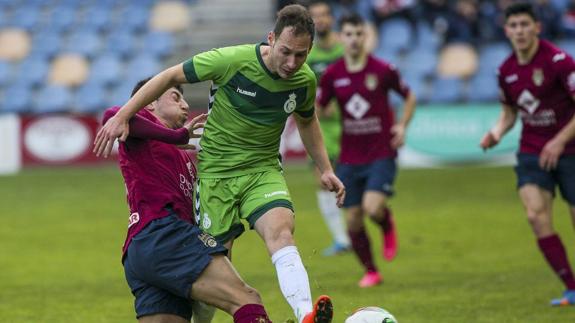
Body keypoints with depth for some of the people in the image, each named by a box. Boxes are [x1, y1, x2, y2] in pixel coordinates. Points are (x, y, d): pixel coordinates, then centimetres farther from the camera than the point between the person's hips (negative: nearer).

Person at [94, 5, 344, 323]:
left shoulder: (304, 80, -5)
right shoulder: (232, 60, -20)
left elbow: (307, 121, 19)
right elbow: (171, 76, -10)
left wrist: (325, 169, 11)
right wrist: (122, 117, -14)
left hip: (263, 169, 2)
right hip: (216, 173, -2)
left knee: (281, 232, -27)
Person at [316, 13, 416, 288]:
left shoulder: (382, 70, -6)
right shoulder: (332, 75, 0)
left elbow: (409, 98, 8)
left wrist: (403, 126, -5)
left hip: (381, 154, -3)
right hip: (349, 159, 3)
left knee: (373, 208, -23)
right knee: (353, 221, 2)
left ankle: (388, 226, 14)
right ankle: (370, 272, 23)